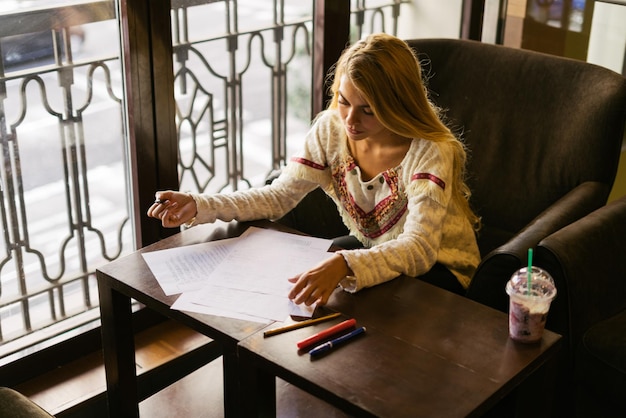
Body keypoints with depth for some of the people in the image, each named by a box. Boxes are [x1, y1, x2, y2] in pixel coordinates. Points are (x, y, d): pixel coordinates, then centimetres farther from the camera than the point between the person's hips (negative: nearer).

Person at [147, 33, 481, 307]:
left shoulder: (431, 152, -26)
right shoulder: (331, 129, -11)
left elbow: (418, 249, -37)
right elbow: (278, 196, -9)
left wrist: (344, 266, -56)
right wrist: (198, 206, -24)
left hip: (436, 267, -5)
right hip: (369, 252, 5)